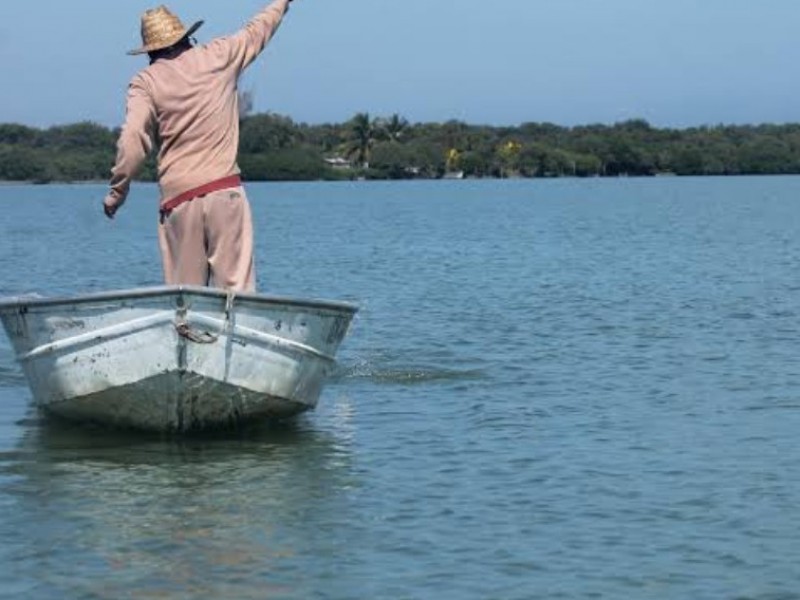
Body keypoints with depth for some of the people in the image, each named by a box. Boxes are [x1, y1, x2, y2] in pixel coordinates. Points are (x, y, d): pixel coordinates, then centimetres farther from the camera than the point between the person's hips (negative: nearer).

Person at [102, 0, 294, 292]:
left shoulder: (145, 82, 2)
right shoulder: (218, 57, 7)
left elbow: (132, 141, -10)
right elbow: (257, 31, 26)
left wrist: (117, 190, 1)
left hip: (178, 197, 0)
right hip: (225, 190, 0)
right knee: (235, 287, -4)